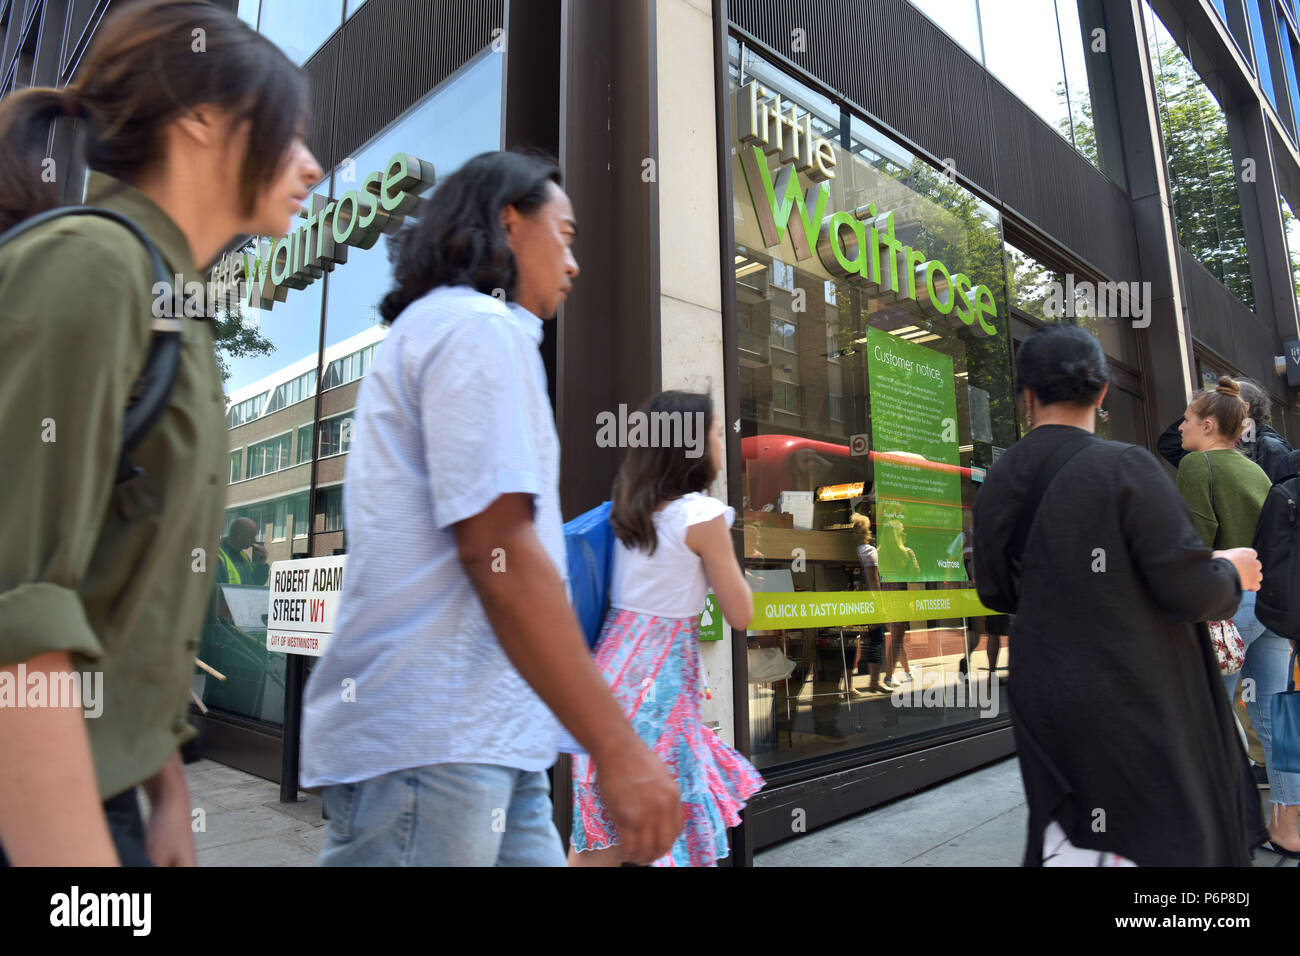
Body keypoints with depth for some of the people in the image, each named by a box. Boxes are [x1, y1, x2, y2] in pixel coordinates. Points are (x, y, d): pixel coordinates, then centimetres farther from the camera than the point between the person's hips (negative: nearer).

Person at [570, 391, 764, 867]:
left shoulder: (627, 508, 6)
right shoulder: (703, 515, -14)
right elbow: (741, 615, -7)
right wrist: (726, 557, 5)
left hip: (612, 664, 7)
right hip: (661, 678, -7)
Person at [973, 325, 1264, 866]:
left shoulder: (997, 482, 0)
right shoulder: (1125, 467, -16)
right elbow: (1190, 588, -17)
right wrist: (1230, 571, 4)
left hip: (1045, 701, 5)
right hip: (1135, 704, -5)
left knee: (1067, 844, 17)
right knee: (1177, 841, 13)